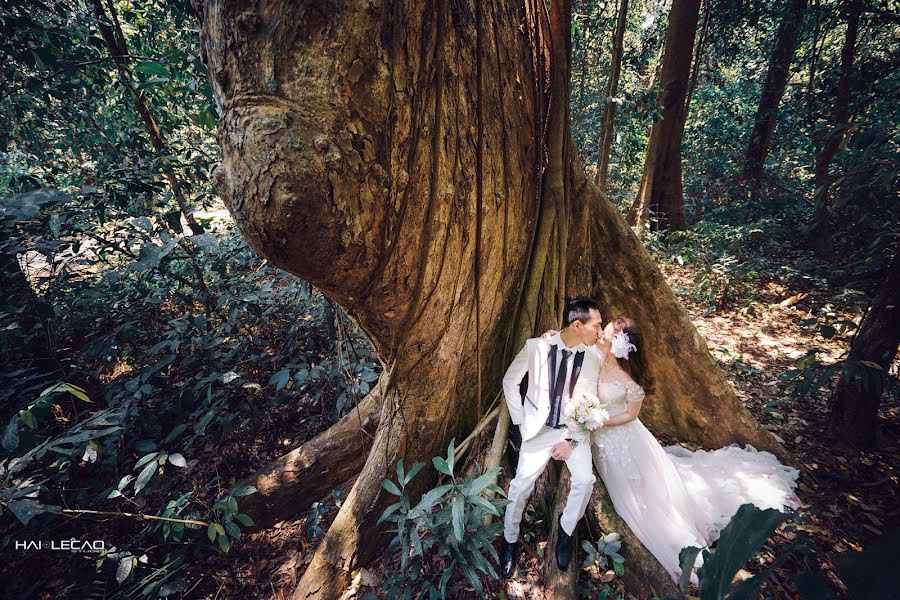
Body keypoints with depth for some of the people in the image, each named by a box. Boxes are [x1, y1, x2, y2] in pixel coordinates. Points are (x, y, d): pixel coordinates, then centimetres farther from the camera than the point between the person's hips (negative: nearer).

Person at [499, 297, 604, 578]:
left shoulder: (593, 356, -10)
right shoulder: (536, 347, -16)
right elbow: (510, 381, -3)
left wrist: (571, 440, -11)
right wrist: (520, 421, -3)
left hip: (575, 429, 1)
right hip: (539, 428, -1)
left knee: (585, 480, -19)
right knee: (521, 485, -5)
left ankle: (566, 532, 12)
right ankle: (510, 541, 23)